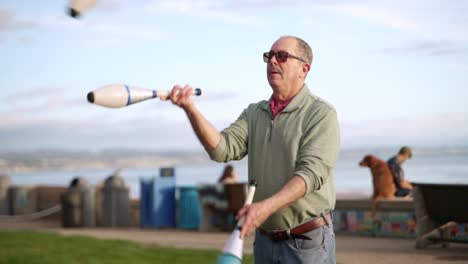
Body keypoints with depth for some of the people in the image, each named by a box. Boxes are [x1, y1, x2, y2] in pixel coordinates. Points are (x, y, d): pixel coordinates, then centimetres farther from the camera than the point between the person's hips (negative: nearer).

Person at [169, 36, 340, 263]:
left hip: (308, 243, -6)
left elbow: (312, 173, -21)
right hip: (265, 241, 6)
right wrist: (190, 109, -24)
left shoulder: (321, 114, -10)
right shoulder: (254, 113, 8)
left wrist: (266, 207, -35)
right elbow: (222, 148, -8)